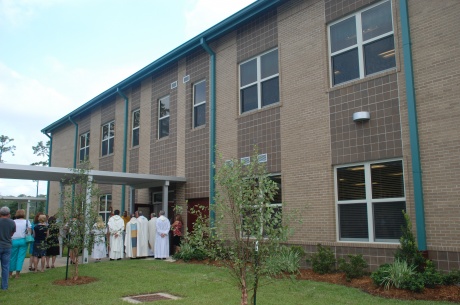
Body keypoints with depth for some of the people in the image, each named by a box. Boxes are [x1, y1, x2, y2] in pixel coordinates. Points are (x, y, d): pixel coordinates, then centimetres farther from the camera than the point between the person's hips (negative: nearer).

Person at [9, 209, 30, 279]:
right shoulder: (26, 222, 1)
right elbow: (29, 232, -4)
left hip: (14, 241, 1)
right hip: (23, 241, 0)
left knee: (13, 257, 11)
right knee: (21, 257, 4)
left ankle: (10, 273, 20)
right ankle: (17, 274, 3)